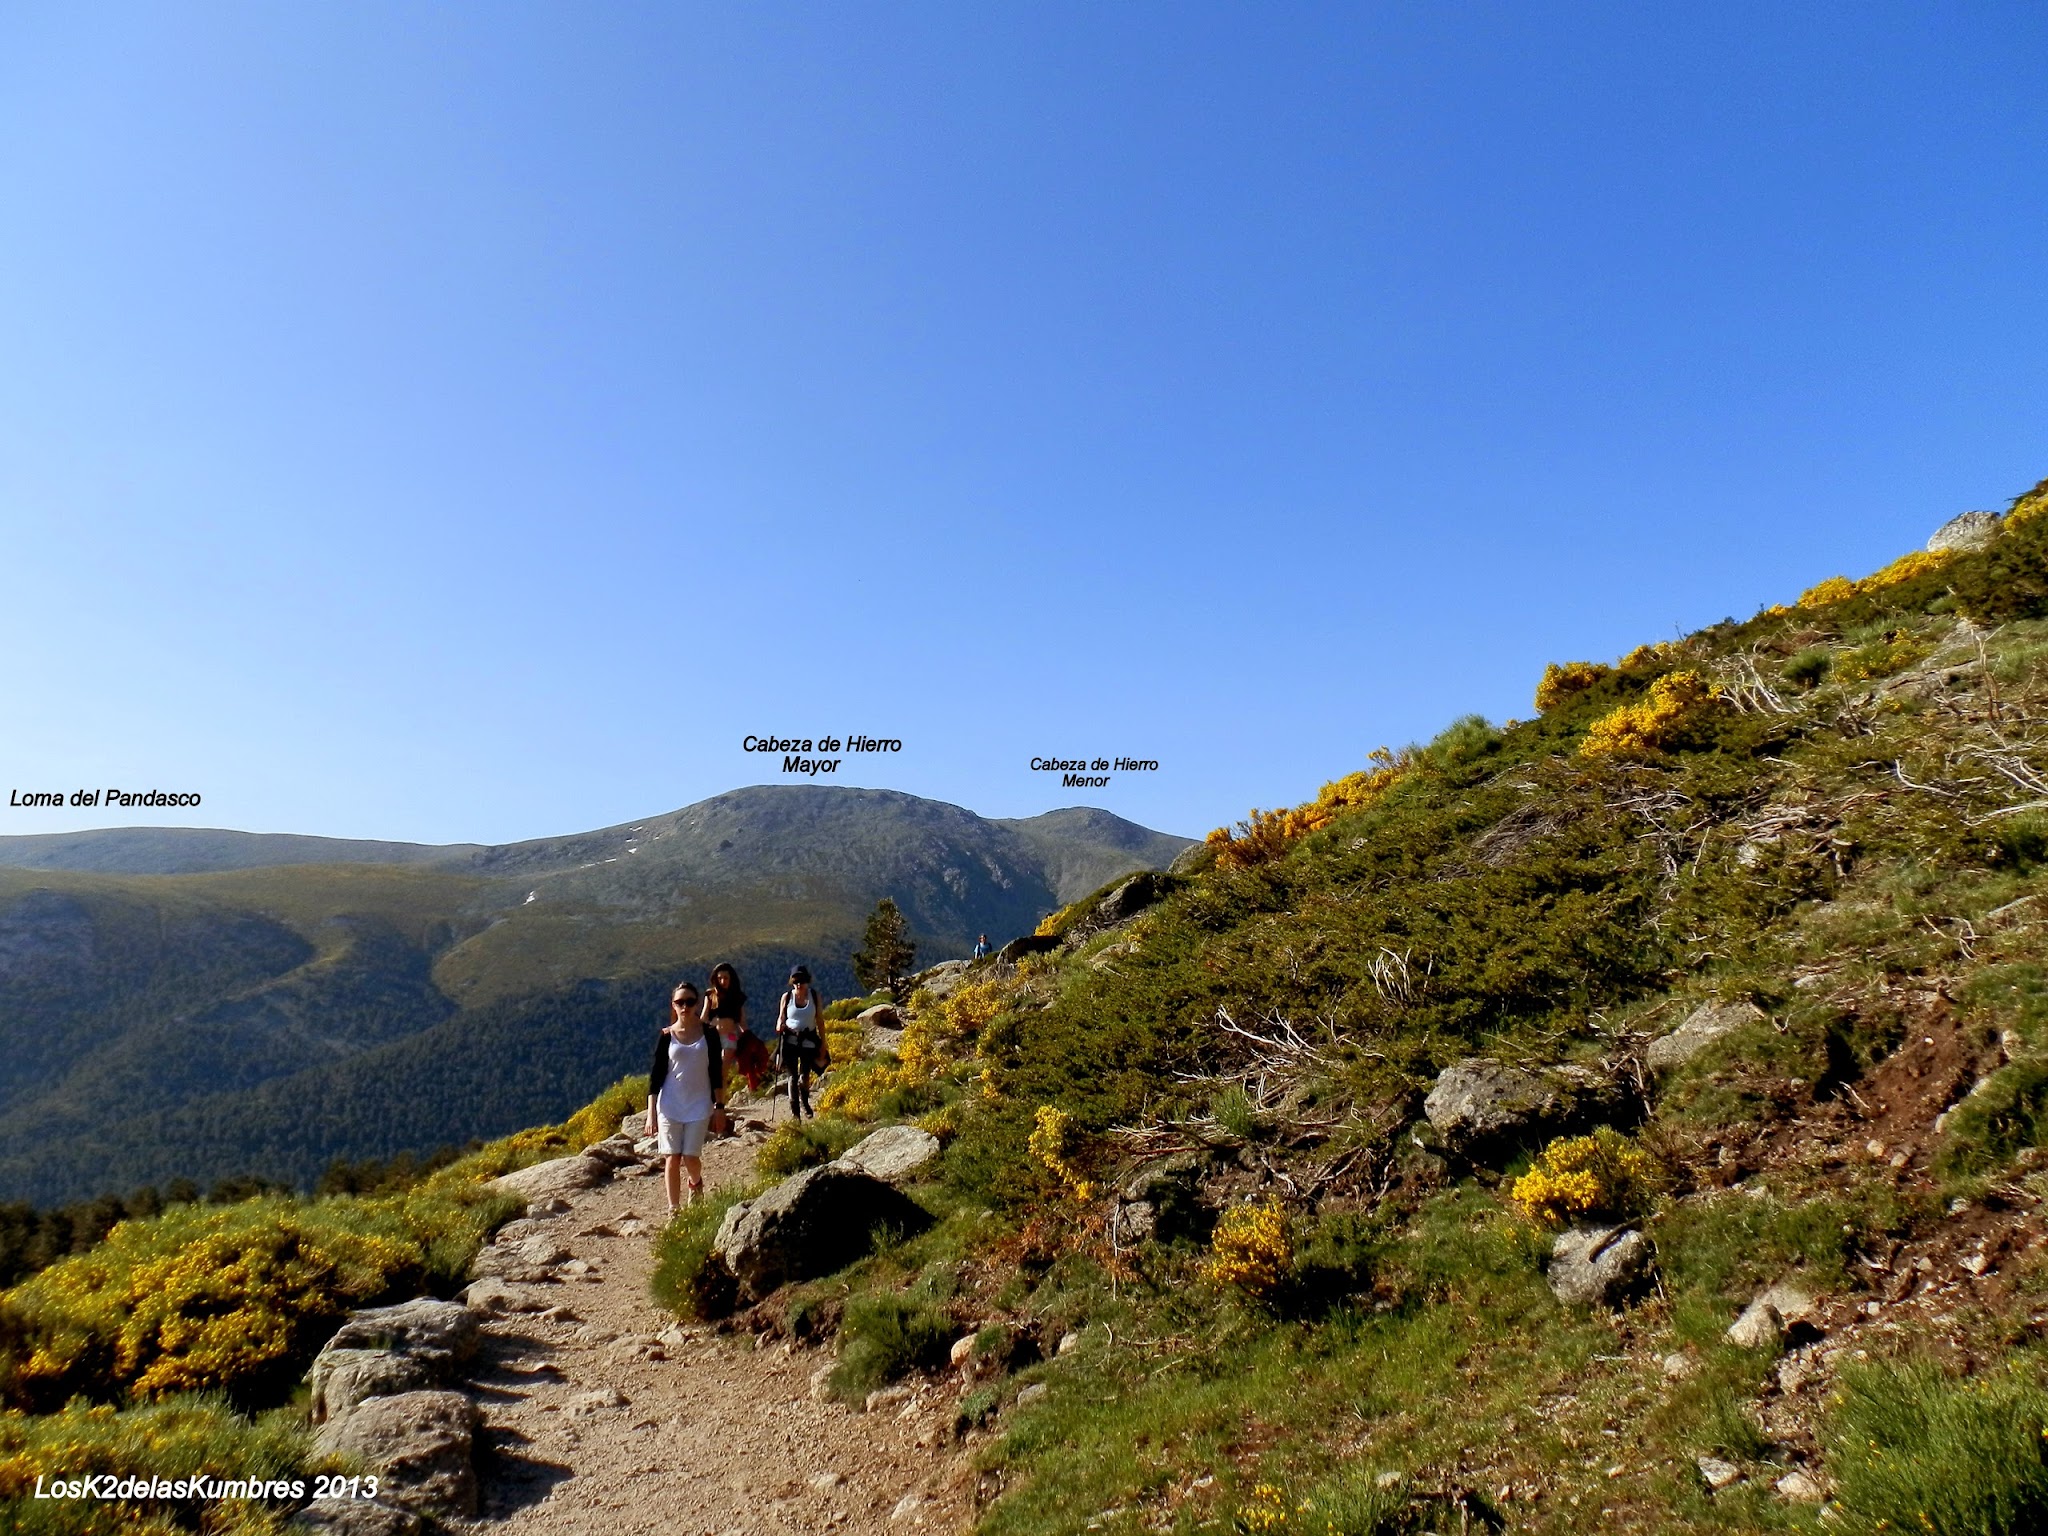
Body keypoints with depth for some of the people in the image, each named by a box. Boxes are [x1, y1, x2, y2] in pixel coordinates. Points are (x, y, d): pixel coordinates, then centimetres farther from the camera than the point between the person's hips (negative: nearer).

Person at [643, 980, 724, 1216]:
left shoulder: (708, 1034, 0)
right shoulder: (665, 1036, -1)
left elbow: (716, 1073, 4)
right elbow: (655, 1075, 0)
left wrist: (719, 1106, 2)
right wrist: (651, 1113, -4)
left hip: (699, 1105, 0)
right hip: (669, 1105, 0)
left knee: (690, 1157, -2)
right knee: (672, 1158, -1)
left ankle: (696, 1183, 33)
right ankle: (673, 1210, 9)